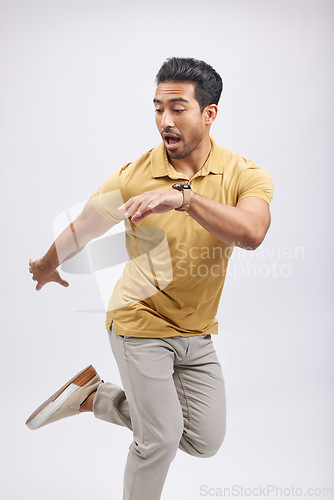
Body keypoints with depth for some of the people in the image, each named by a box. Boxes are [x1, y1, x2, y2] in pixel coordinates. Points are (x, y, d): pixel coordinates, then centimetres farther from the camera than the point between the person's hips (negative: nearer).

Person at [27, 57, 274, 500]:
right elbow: (81, 230, 2)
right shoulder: (133, 176, -15)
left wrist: (184, 196, -45)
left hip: (197, 332, 4)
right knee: (162, 435, -8)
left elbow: (251, 233, -33)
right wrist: (47, 268, 18)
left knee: (206, 440, 9)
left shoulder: (244, 175, -11)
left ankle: (98, 398, 23)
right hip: (140, 323, -3)